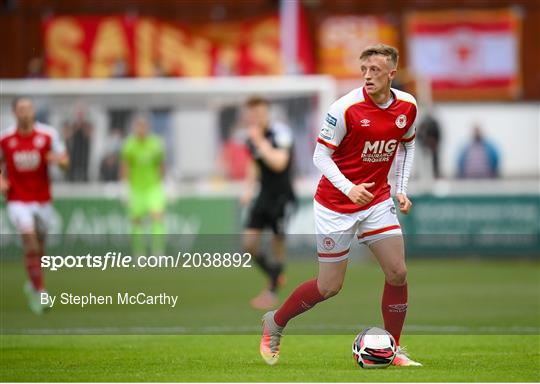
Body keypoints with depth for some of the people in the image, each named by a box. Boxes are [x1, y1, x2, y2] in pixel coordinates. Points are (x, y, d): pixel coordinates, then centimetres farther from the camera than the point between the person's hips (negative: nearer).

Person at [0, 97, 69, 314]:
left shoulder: (48, 135, -5)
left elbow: (65, 161, -2)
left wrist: (58, 159, -25)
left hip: (42, 200, 2)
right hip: (17, 200, -2)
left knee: (39, 246, 11)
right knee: (29, 237, -21)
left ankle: (33, 285, 39)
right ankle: (40, 291, -19)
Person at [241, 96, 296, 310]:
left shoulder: (280, 133, -15)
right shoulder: (252, 138, 6)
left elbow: (279, 163, -27)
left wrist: (260, 141, -25)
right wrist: (249, 189, 12)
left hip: (282, 198, -7)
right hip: (264, 195, 7)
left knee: (278, 244, -5)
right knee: (249, 244, -1)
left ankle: (272, 292, 6)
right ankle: (275, 277, 22)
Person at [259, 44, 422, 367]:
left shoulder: (407, 106, -3)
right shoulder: (346, 108, -21)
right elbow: (321, 154, -15)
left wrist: (402, 190, 5)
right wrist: (348, 188, -29)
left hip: (378, 200, 5)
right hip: (336, 206, -5)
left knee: (398, 272, -5)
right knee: (330, 287, 1)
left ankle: (392, 349, 11)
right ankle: (275, 323, 25)